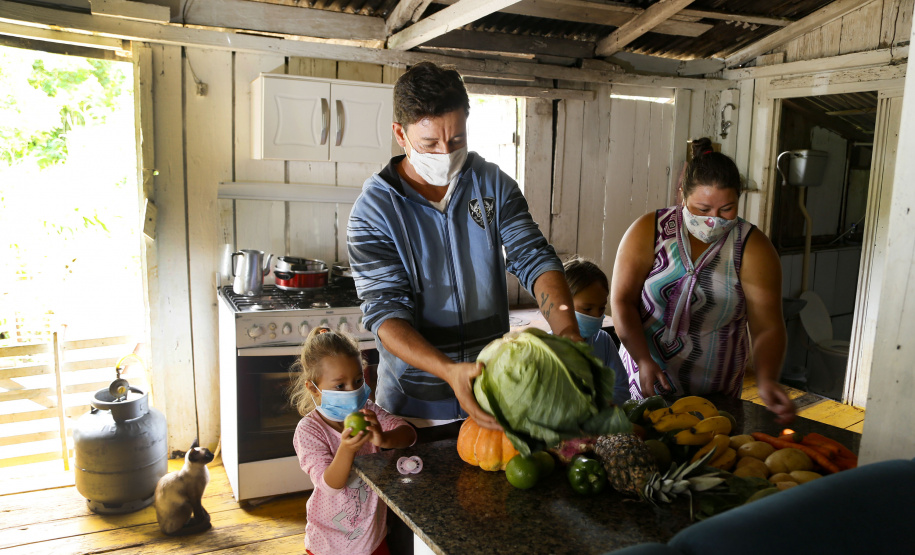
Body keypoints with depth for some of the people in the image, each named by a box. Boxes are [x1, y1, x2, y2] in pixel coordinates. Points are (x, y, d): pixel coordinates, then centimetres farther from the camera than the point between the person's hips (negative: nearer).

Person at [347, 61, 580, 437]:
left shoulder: (494, 184, -2)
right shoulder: (373, 210, -13)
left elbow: (533, 258, -8)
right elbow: (384, 310, -19)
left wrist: (567, 332, -28)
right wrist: (449, 371, -36)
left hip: (494, 391, 3)